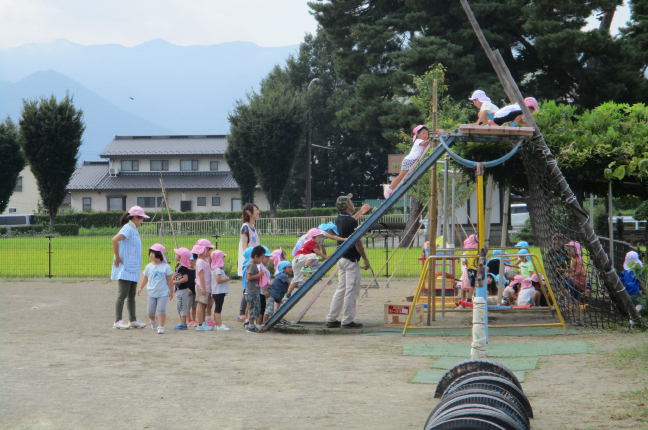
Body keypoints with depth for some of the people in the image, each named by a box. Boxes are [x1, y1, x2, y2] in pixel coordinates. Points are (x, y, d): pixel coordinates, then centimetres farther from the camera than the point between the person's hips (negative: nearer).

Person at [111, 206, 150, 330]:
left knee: (131, 296, 13)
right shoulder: (128, 228, -13)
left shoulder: (134, 230, 17)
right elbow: (115, 239, -30)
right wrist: (117, 257, -23)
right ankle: (118, 321, -6)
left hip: (133, 269, 10)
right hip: (125, 269, -10)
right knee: (122, 295, -8)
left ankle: (133, 320, 18)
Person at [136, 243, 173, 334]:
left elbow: (170, 280, 0)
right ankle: (153, 320, 39)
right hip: (151, 293, 4)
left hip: (163, 293, -4)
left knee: (161, 310, -12)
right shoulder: (149, 266, 5)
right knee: (150, 311, 7)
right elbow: (145, 278, 14)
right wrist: (140, 287, 8)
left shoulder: (166, 267, -5)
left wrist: (171, 291, 1)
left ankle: (161, 327, -5)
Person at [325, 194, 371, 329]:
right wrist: (365, 258, -10)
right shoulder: (351, 221, -16)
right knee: (351, 291, -3)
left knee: (341, 289, 14)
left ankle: (331, 319, 14)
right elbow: (357, 242, -17)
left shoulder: (339, 220, 9)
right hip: (351, 259, -9)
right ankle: (347, 321, -1)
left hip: (341, 258, 9)